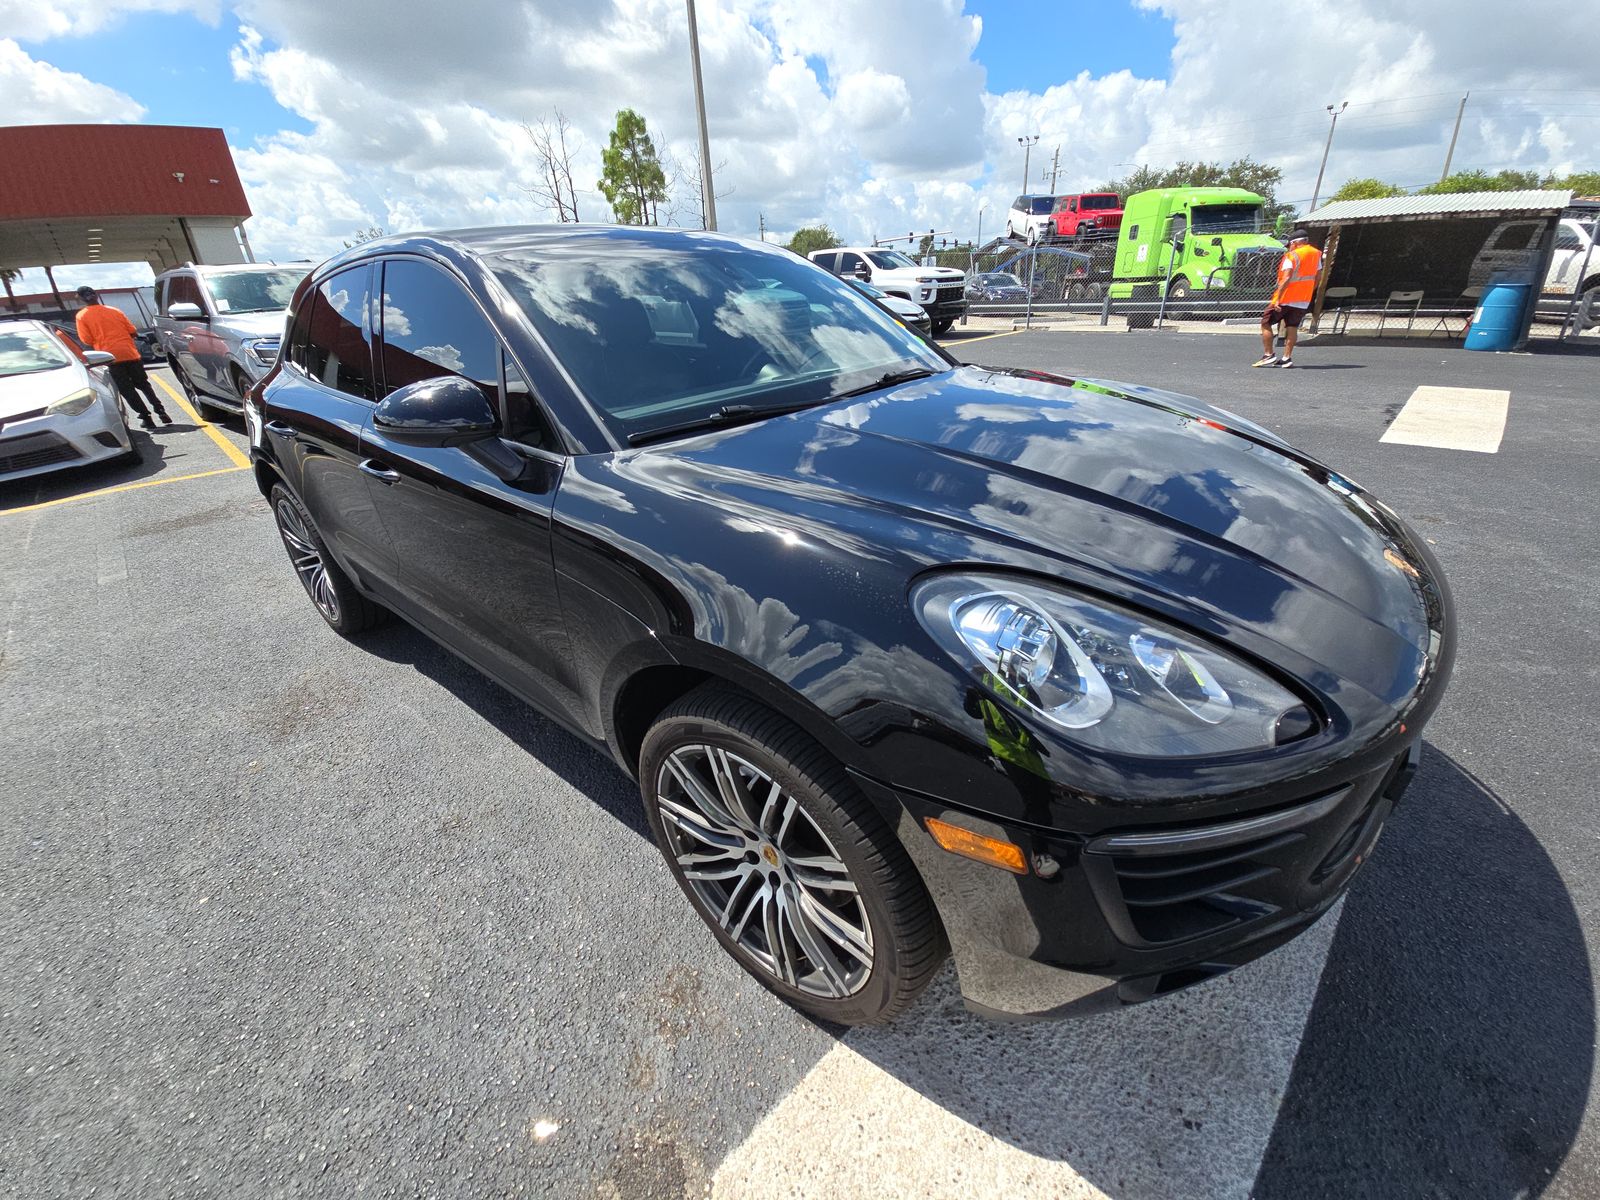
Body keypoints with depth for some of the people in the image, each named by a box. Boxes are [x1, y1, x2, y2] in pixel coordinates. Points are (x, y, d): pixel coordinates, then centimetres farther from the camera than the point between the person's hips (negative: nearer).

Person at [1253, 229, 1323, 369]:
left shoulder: (1291, 256, -11)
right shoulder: (1316, 254, 12)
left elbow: (1286, 279, -21)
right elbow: (1317, 278, 14)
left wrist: (1277, 299, -23)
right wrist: (1309, 293, 23)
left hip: (1286, 299, -6)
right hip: (1303, 300, 6)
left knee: (1266, 323, 4)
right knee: (1292, 327, 7)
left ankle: (1268, 355, -2)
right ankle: (1287, 358, 2)